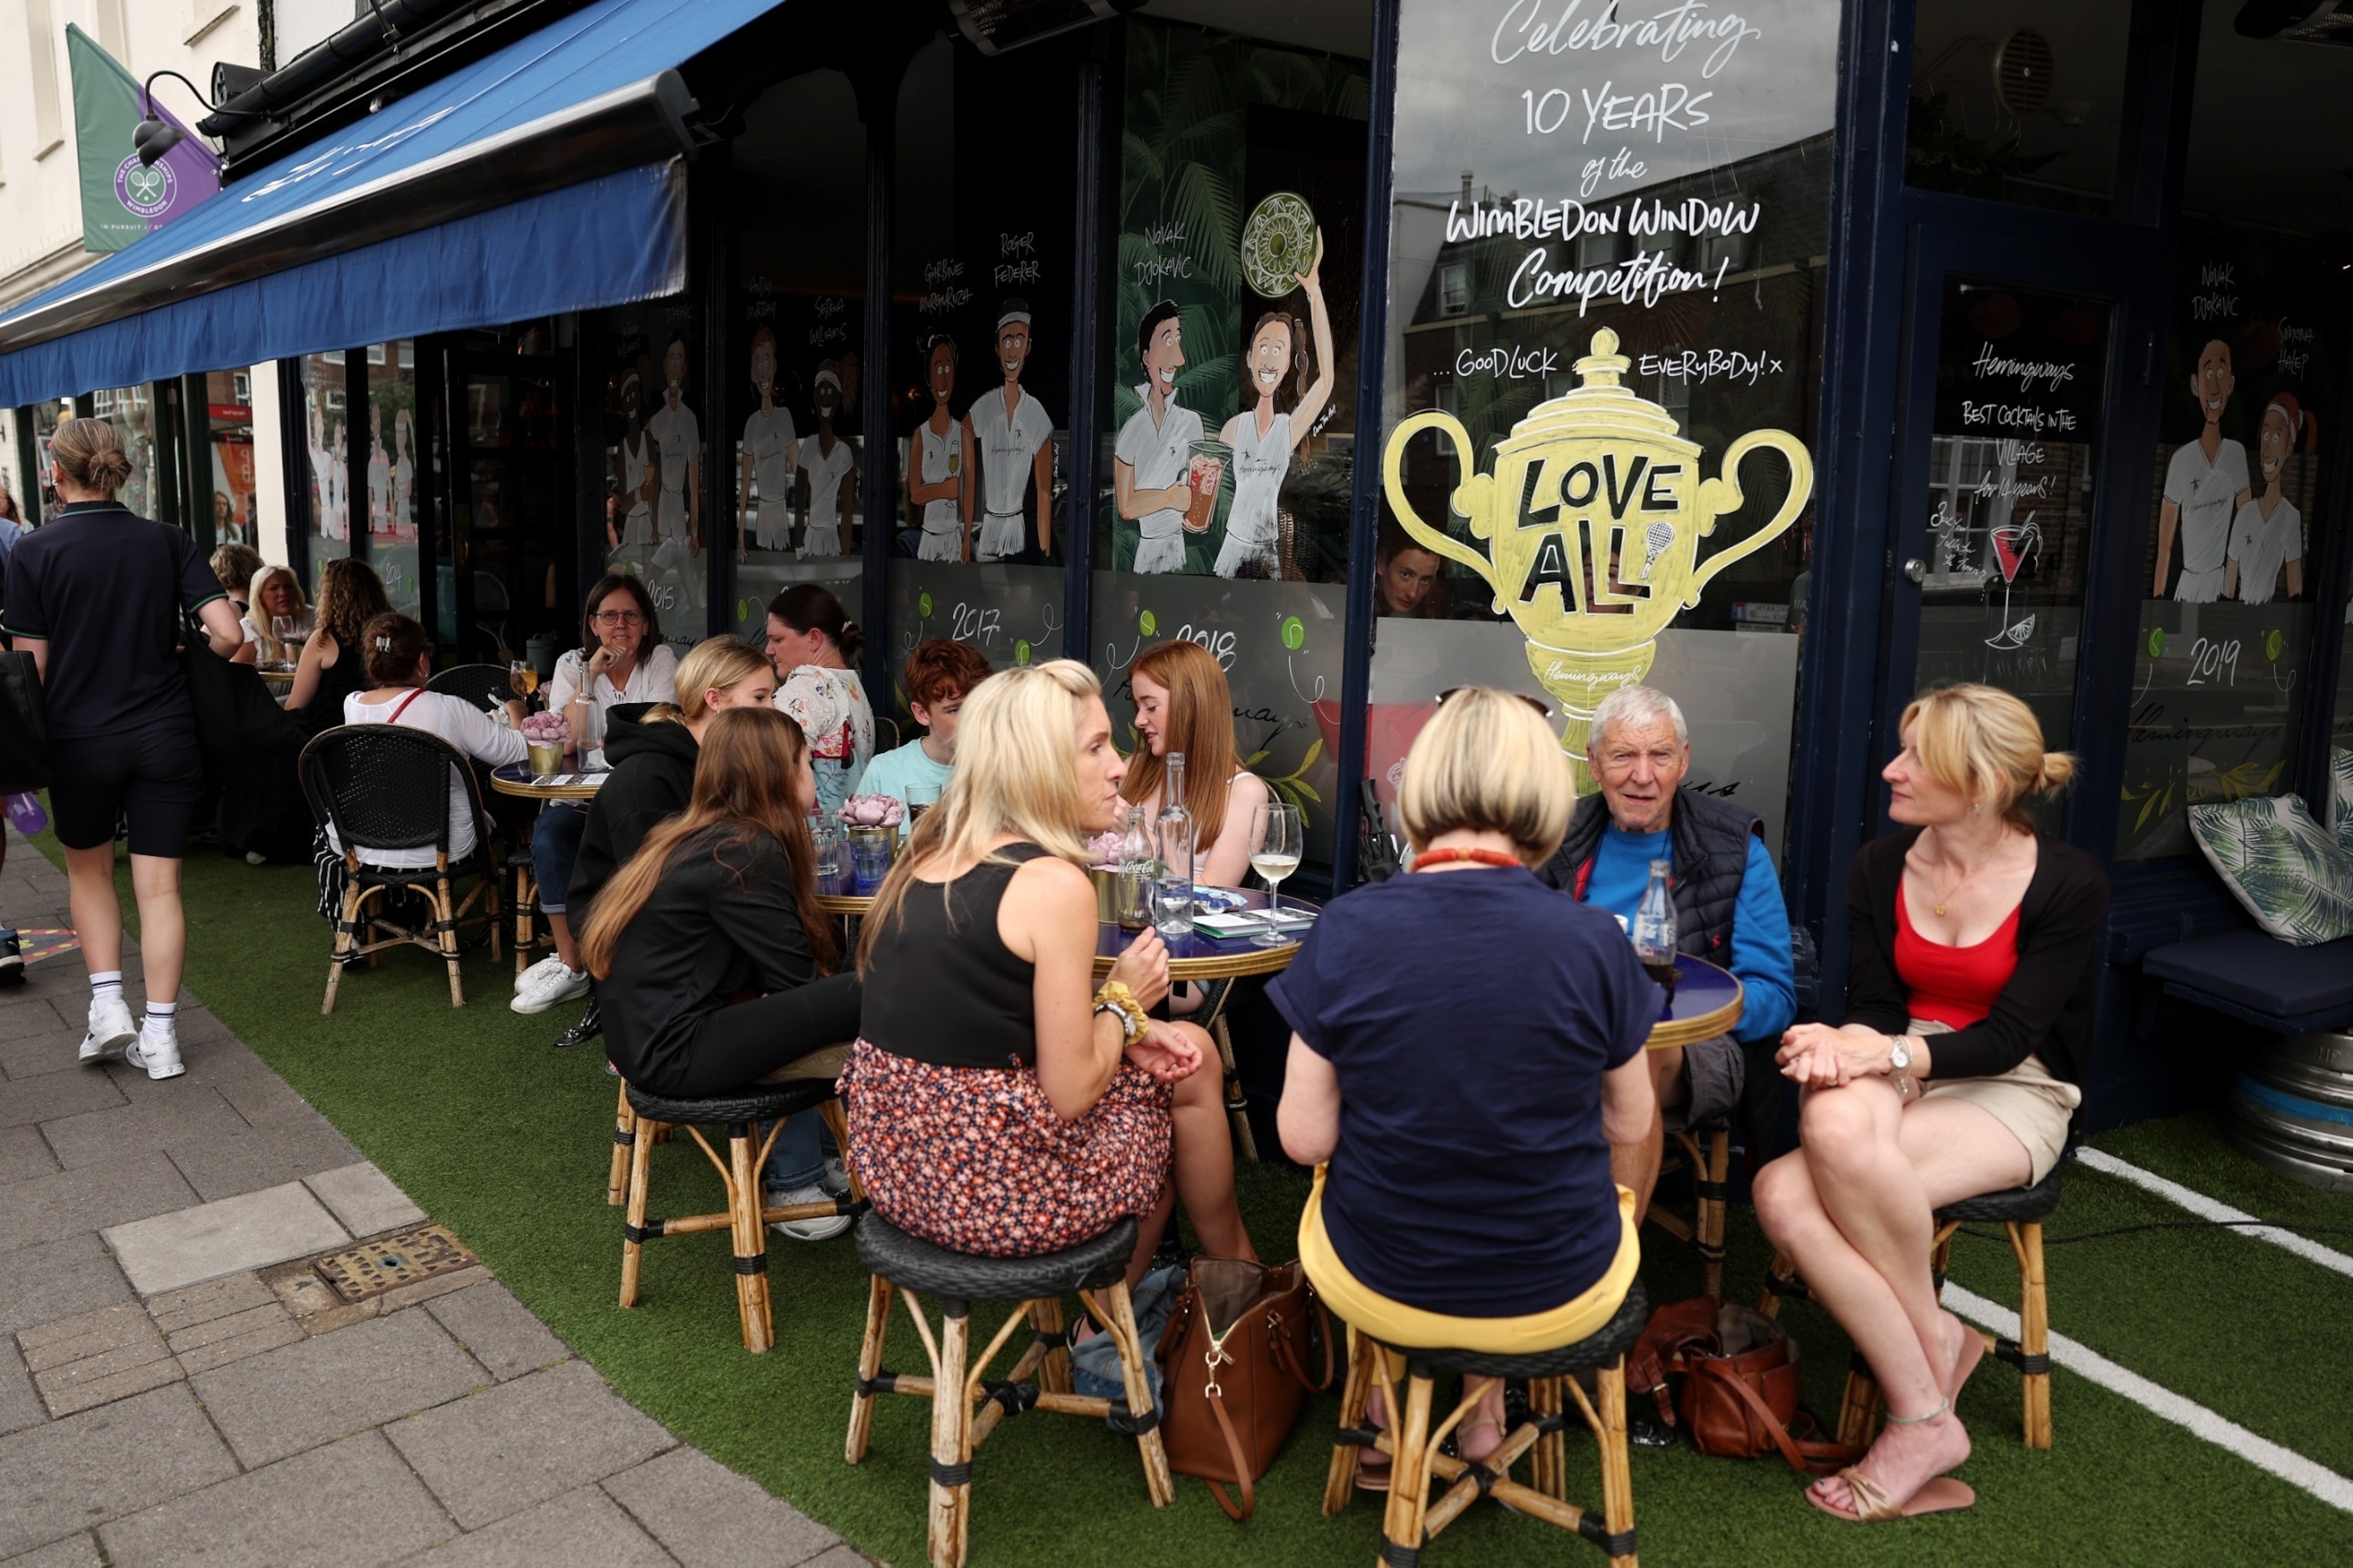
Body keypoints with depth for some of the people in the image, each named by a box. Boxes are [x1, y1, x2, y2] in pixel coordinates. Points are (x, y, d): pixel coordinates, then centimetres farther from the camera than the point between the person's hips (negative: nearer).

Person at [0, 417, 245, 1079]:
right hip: (165, 733, 1)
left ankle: (107, 1004, 13)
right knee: (159, 885, 5)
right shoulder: (168, 542, -1)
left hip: (79, 738, -1)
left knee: (88, 869, 22)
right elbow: (227, 633, -8)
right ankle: (159, 1036, 6)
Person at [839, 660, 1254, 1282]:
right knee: (1186, 1077, 16)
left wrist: (1125, 1028, 5)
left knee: (1181, 1048, 23)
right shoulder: (1054, 883, -19)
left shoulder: (929, 855, 5)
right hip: (988, 1194, -8)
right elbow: (1069, 1092, -16)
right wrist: (1123, 1002, 2)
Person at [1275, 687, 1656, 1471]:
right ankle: (1485, 1412, 41)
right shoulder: (1594, 941, -16)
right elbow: (1628, 1124, -2)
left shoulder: (1346, 929, -17)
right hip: (1560, 1300, 1)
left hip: (1377, 1288, 0)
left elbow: (1305, 1137, -12)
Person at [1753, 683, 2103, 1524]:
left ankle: (1931, 1335, -9)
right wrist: (1846, 1045, -22)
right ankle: (1923, 1420, -17)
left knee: (1842, 1144, -37)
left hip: (2012, 1093, -4)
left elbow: (2008, 1037, -13)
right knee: (1781, 1193, -30)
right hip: (1899, 1076, 4)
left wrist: (1891, 1052, -29)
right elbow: (1874, 1006, 2)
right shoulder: (1880, 865, 2)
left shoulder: (2067, 882, -10)